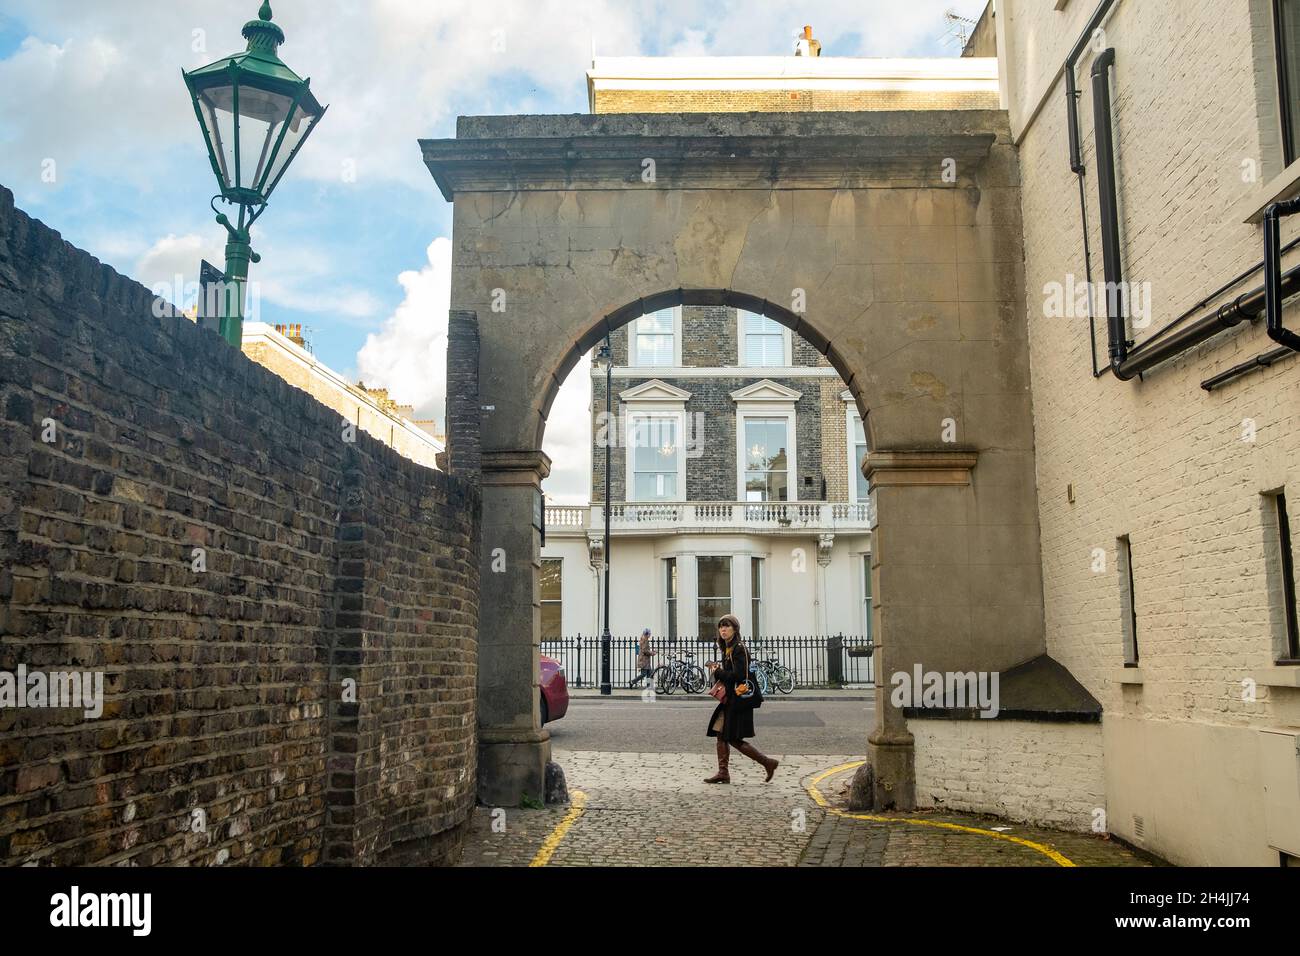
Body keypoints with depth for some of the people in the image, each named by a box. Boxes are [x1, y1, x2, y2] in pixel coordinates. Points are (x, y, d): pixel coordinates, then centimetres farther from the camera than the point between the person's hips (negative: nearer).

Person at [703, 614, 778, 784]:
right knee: (721, 734, 9)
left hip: (739, 700, -10)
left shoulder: (739, 649, -16)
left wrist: (717, 672, -12)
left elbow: (738, 676, -23)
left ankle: (768, 762, 2)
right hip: (729, 699, 10)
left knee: (734, 739, -6)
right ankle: (723, 773, 15)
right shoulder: (726, 649, 13)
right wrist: (718, 669, 1)